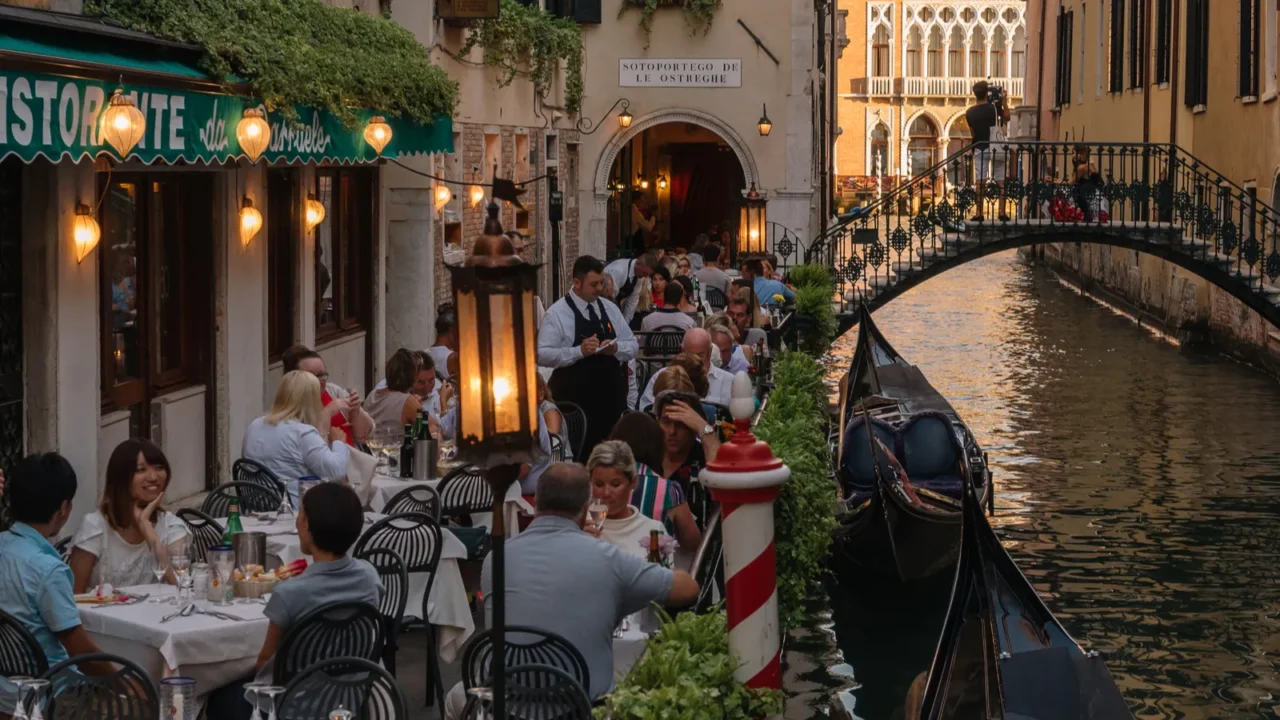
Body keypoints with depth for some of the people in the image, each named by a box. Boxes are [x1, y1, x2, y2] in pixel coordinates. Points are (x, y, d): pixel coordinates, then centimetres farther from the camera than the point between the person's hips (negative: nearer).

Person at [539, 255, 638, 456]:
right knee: (578, 457, -6)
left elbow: (632, 347, 11)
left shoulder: (610, 309, 9)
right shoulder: (558, 313, -8)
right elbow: (542, 355, -16)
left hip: (610, 395, 5)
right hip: (574, 399, -5)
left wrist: (615, 348, -11)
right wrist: (579, 351, -27)